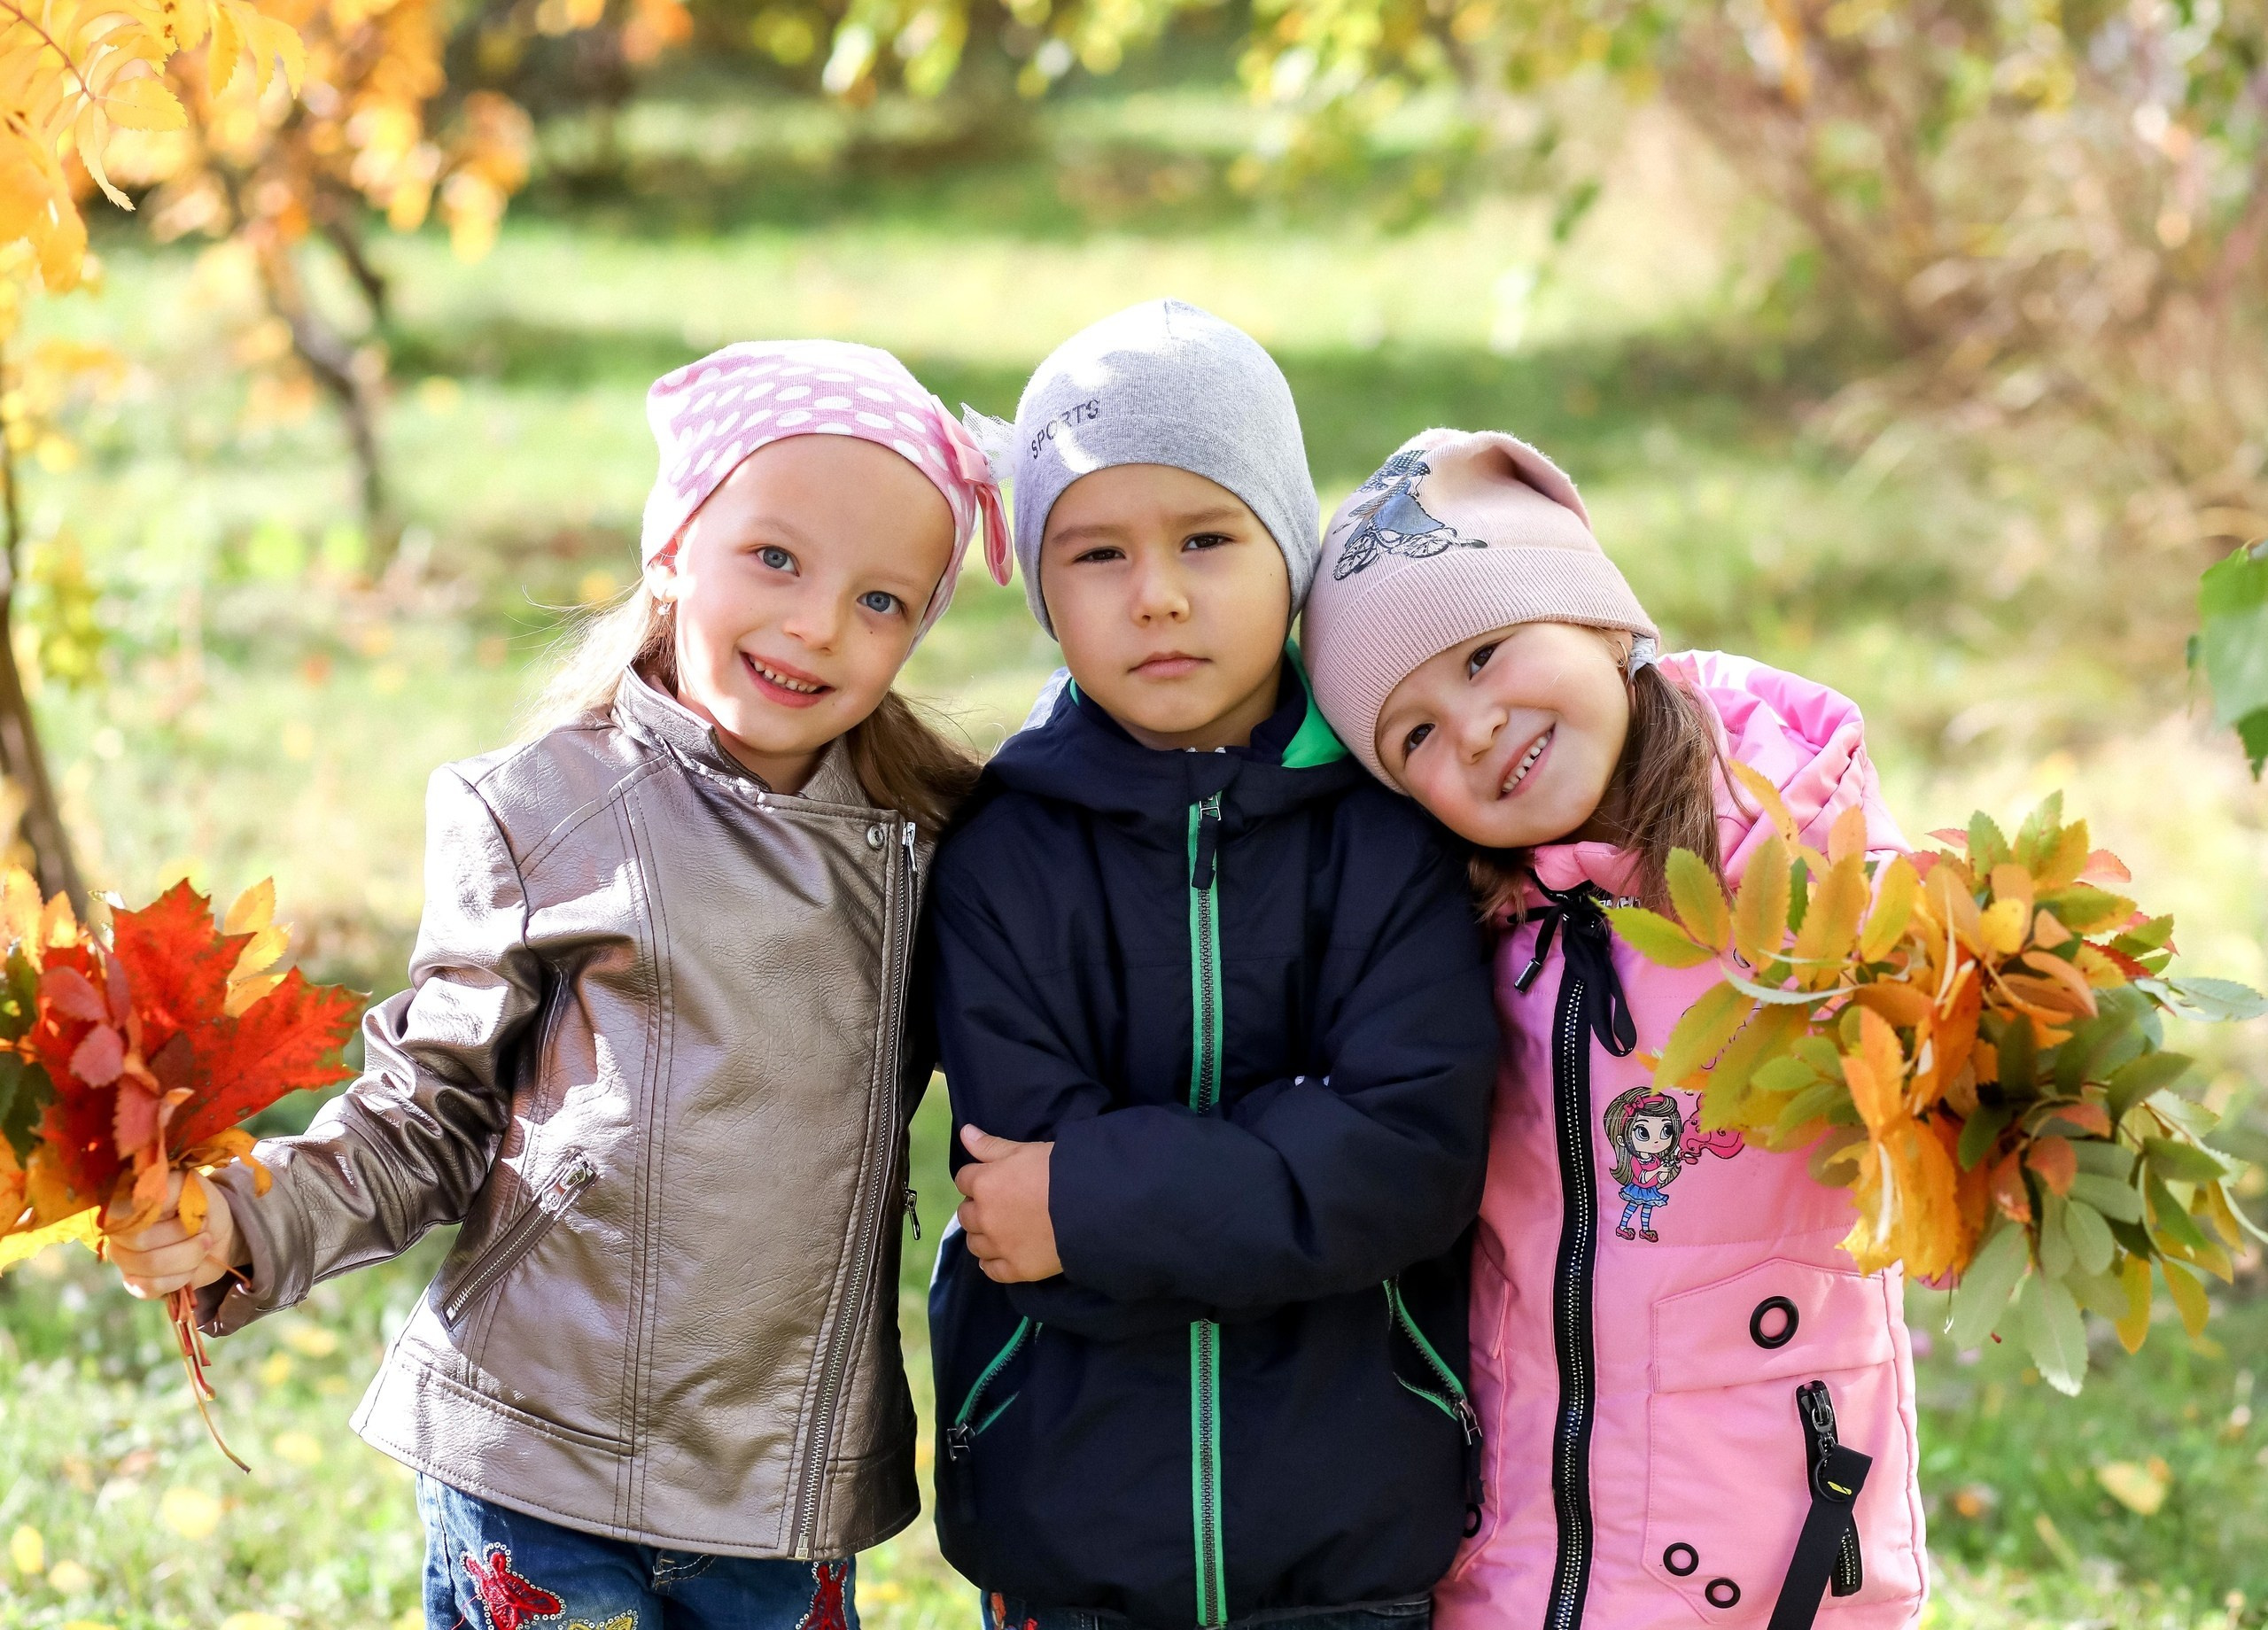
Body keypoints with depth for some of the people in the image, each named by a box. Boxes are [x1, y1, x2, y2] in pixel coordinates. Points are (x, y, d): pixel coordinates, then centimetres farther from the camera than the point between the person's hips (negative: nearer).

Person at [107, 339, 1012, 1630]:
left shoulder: (929, 841, 5)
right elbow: (436, 1113, -2)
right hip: (543, 1475, -3)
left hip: (804, 1483, 3)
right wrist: (248, 1226, -14)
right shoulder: (543, 815, -5)